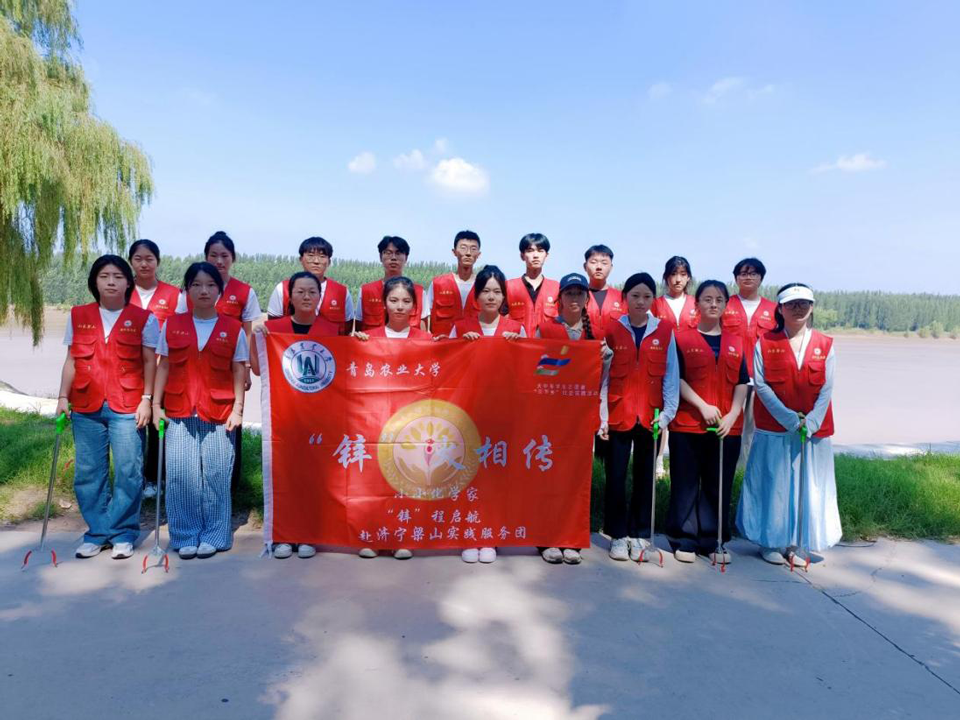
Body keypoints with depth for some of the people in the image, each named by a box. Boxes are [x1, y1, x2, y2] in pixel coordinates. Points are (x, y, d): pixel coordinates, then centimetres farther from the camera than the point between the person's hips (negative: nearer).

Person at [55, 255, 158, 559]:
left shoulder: (143, 319, 1)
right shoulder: (77, 316, 10)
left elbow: (150, 363, 0)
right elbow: (71, 360, 12)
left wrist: (146, 400, -6)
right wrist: (63, 397, 7)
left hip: (126, 408, -3)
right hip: (86, 407, 3)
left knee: (128, 471, -2)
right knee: (88, 473, 7)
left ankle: (123, 534, 12)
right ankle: (97, 532, 21)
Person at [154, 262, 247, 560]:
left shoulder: (233, 329, 2)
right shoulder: (172, 326, 7)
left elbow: (239, 372, 3)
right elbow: (163, 367, 10)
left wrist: (238, 409, -3)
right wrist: (156, 405, 4)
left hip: (219, 413, -1)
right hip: (179, 412, 2)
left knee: (215, 475, 1)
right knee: (180, 474, 1)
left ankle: (213, 536, 16)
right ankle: (185, 536, 16)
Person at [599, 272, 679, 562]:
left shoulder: (665, 332, 2)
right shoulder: (613, 331, 0)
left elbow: (671, 375, 2)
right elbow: (604, 376, 0)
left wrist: (667, 413, -6)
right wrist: (602, 418, -5)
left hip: (651, 417, 1)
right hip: (618, 416, -1)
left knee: (645, 477, 10)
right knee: (616, 477, 5)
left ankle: (639, 535, 23)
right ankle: (618, 536, 18)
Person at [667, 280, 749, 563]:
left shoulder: (736, 342, 12)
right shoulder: (682, 338, 2)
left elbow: (742, 383, 8)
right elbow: (676, 379, -5)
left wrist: (732, 415, -6)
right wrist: (703, 406, -14)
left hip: (727, 426, 3)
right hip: (687, 424, -3)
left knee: (719, 486, 8)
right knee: (686, 484, 3)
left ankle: (712, 541, 20)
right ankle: (684, 540, 14)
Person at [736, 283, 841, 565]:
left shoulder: (825, 345, 5)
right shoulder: (765, 342, 0)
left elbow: (827, 389, 0)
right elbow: (760, 385, -7)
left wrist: (811, 421, -14)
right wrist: (789, 418, -15)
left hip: (814, 429, 2)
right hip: (774, 430, -2)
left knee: (808, 487, 7)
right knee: (773, 485, 3)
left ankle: (796, 543, 19)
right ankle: (771, 542, 16)